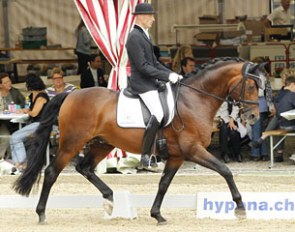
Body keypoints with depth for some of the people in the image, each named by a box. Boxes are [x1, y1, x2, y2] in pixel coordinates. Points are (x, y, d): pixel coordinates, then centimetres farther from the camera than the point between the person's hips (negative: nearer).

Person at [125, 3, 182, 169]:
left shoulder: (144, 35, 17)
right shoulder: (135, 37, -15)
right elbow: (143, 67, -20)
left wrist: (171, 74, 8)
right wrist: (167, 76, -20)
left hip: (150, 82, 10)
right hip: (142, 84, -10)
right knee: (158, 114, -22)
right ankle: (145, 157, -21)